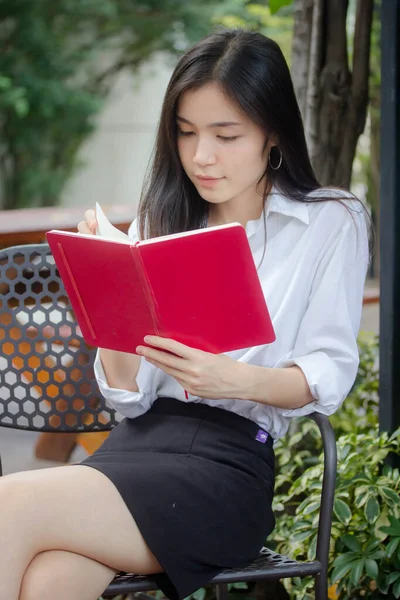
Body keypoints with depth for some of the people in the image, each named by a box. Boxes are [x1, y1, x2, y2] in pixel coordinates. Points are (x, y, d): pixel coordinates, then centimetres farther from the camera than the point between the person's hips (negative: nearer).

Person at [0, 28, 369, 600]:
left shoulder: (332, 222, 7)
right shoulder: (161, 220, 18)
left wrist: (237, 379, -21)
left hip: (232, 456, -3)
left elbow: (330, 374, -2)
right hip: (138, 441, 4)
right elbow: (130, 396, 11)